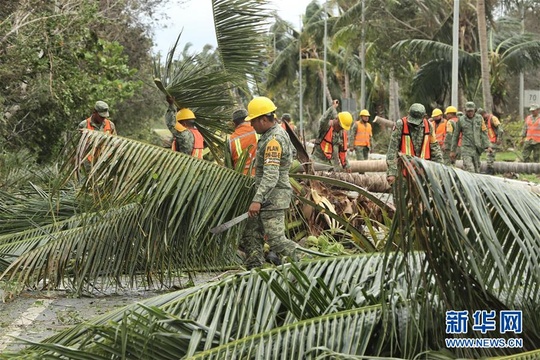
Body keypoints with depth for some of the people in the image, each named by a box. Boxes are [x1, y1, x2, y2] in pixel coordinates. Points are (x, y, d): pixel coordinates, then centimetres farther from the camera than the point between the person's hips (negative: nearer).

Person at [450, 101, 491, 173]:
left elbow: (484, 133, 8)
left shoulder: (479, 118, 8)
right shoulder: (461, 120, 2)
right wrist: (453, 150, 9)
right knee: (470, 170, -15)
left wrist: (487, 146, -2)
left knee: (476, 170, 5)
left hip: (477, 148, 3)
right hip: (466, 148, -3)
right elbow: (455, 136, 9)